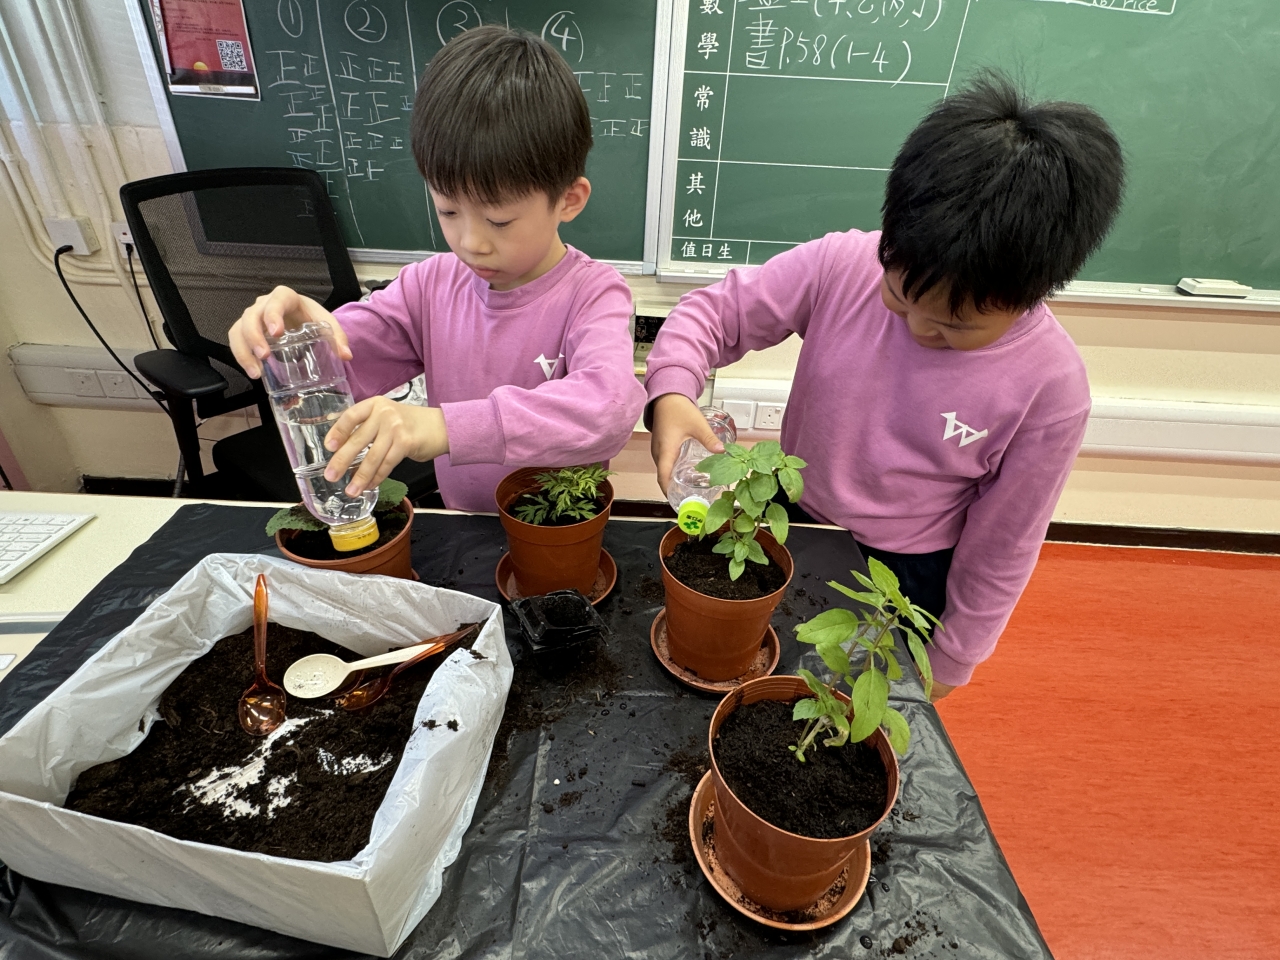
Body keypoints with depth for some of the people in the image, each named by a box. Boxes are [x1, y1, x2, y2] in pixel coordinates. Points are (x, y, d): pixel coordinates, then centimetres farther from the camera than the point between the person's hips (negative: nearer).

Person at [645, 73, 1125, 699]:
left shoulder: (1050, 386, -22)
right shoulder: (841, 265, -22)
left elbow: (1000, 550, -11)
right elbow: (715, 312, -12)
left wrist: (949, 661, 1)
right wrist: (671, 391, -33)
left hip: (905, 577, -1)